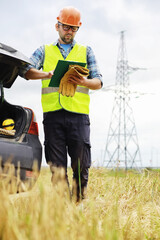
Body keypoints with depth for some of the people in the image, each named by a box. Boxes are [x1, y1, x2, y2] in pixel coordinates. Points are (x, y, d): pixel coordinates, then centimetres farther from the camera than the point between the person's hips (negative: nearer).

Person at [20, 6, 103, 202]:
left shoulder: (86, 51, 21)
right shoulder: (44, 51, 21)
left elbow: (98, 82, 11)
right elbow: (27, 71, 3)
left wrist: (83, 82, -12)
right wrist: (48, 74, -17)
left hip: (78, 113, 0)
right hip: (52, 113, 0)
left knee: (81, 164, -4)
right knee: (57, 167, -2)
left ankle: (80, 202, 8)